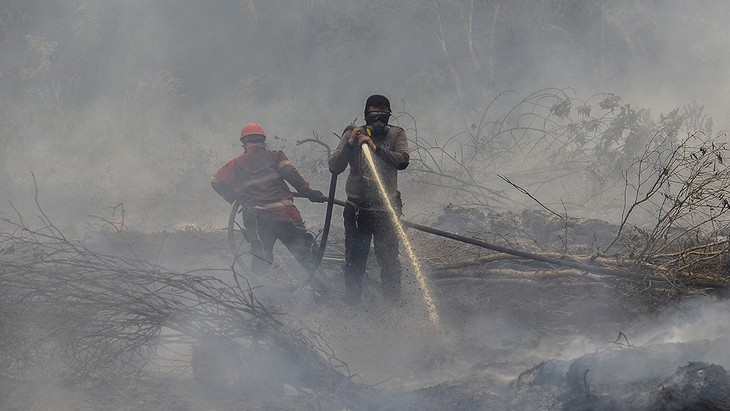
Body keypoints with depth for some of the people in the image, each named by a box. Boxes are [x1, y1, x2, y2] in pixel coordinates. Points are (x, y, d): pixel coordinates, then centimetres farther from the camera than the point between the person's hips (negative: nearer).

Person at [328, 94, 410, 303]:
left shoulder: (396, 134, 4)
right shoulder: (352, 134, 3)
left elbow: (403, 161, -14)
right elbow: (334, 167, -4)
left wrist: (376, 148, -23)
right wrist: (350, 144, -19)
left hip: (386, 208, 0)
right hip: (357, 208, 1)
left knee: (389, 259, 0)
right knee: (354, 261, 5)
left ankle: (392, 304, 9)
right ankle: (352, 305, 14)